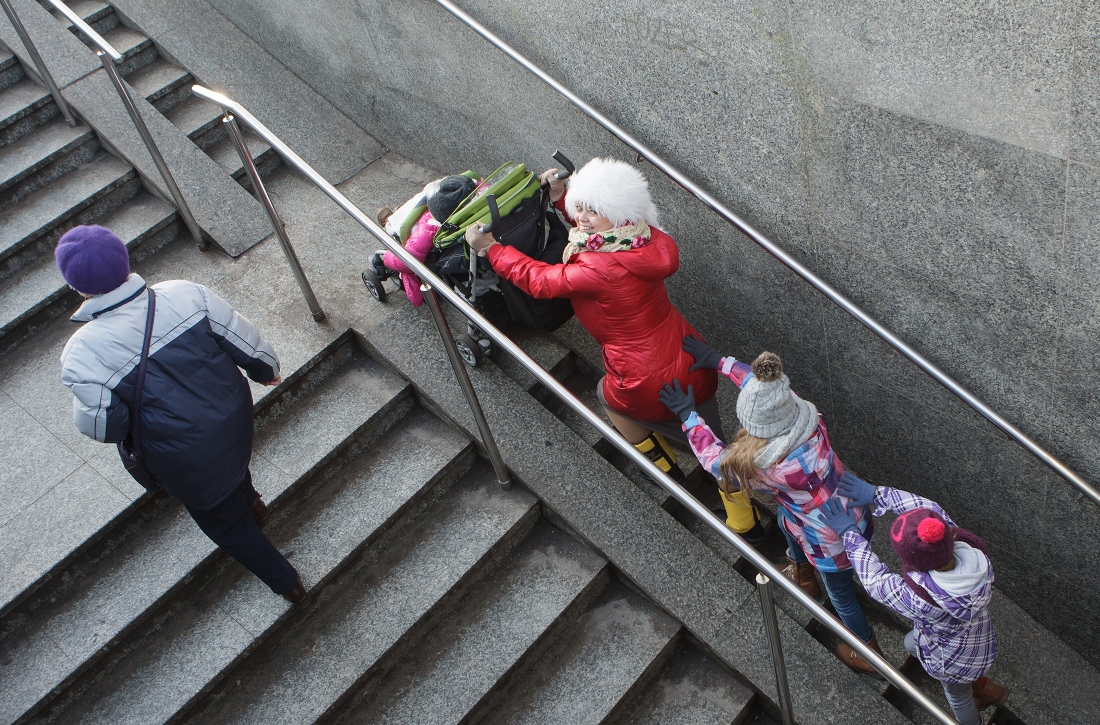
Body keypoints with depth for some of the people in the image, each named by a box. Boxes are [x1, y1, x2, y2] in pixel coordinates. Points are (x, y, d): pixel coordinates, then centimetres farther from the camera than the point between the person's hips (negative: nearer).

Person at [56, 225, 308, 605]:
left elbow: (104, 428, -20)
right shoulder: (185, 294, -21)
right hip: (235, 419, 4)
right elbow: (246, 343, -11)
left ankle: (288, 583, 41)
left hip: (187, 462, -3)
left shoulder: (82, 355, -28)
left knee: (224, 521, 24)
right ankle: (252, 504, 71)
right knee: (231, 462, 40)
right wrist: (267, 369, 10)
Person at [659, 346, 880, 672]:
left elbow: (719, 462, -23)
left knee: (841, 594, 24)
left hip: (835, 544, -7)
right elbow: (764, 382, -5)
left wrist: (688, 415, -14)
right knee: (785, 520, 34)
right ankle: (802, 574, 63)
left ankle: (868, 652, 53)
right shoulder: (805, 415, -25)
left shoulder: (776, 469, -41)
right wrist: (718, 361, 1)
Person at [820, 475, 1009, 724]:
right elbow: (929, 509, -19)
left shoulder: (920, 599, -45)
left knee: (958, 697, 29)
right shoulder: (971, 551, -32)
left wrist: (849, 533, -19)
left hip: (954, 662, -5)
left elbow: (874, 579, -27)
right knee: (912, 643, 34)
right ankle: (984, 688, 51)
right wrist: (877, 494, -19)